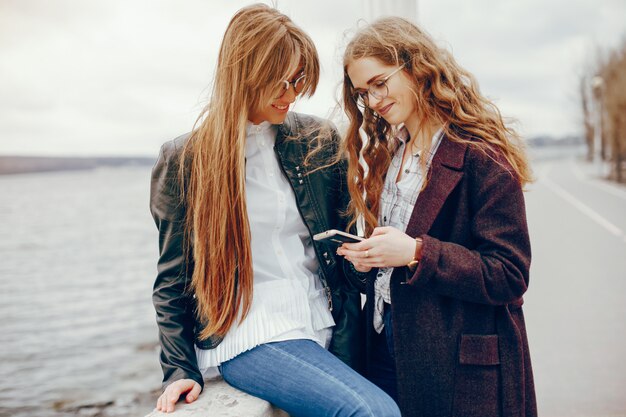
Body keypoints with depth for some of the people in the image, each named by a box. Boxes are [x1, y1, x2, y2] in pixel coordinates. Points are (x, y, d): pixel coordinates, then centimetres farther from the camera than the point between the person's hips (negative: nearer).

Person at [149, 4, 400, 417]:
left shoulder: (319, 141, 6)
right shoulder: (184, 161, -1)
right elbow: (173, 276, 5)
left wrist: (351, 330, 3)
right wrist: (180, 368, 1)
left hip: (326, 328, 4)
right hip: (249, 334, -4)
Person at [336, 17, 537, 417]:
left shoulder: (481, 156, -13)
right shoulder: (385, 155, 10)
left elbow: (510, 276, -16)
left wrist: (417, 253, -24)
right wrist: (361, 260, -7)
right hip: (387, 349, 6)